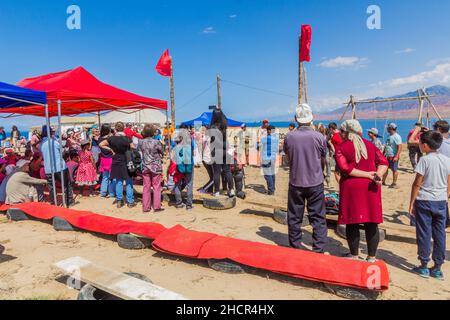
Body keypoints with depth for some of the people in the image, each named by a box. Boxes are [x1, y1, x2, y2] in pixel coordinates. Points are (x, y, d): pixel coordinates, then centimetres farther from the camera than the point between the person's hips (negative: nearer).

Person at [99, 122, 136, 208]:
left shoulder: (112, 139, -6)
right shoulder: (127, 139, -12)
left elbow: (101, 144, 0)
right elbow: (133, 148, -6)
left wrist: (110, 149, 2)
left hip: (116, 162, 2)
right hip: (126, 161, -2)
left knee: (118, 181, 13)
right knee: (128, 182, 6)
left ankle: (119, 201, 15)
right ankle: (130, 202, 9)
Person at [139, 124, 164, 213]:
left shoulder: (141, 142, -4)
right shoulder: (156, 142, -13)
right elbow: (162, 153, -1)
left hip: (145, 167, 3)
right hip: (156, 167, -3)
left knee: (146, 187, 10)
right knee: (156, 187, 6)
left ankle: (146, 207, 14)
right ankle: (156, 207, 8)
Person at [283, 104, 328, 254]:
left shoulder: (289, 137, -8)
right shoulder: (319, 137, -8)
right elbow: (323, 160, 6)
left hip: (295, 182, 1)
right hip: (315, 182, 0)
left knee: (294, 217, 13)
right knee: (318, 218, 9)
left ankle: (295, 248, 23)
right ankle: (318, 250, 11)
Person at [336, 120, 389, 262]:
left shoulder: (341, 149, -3)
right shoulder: (370, 145, 11)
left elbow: (345, 169, -15)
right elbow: (384, 162, 3)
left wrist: (368, 175, -12)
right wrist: (377, 176, -11)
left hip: (351, 187, -4)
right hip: (370, 187, 4)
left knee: (352, 223, 7)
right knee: (371, 223, 9)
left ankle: (354, 255, 16)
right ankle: (371, 257, 16)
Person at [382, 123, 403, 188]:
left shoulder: (396, 136, -14)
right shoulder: (389, 136, 14)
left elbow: (399, 147, -20)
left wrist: (396, 156, -25)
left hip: (393, 156, -9)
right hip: (387, 156, 9)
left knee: (394, 170, 0)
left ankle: (394, 184, 9)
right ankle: (383, 182, 23)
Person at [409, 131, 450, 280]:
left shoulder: (425, 159, -12)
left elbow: (417, 183, -11)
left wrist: (412, 203, -4)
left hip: (424, 201, -5)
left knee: (424, 234, 4)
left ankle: (424, 266, 12)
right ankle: (437, 268, 17)